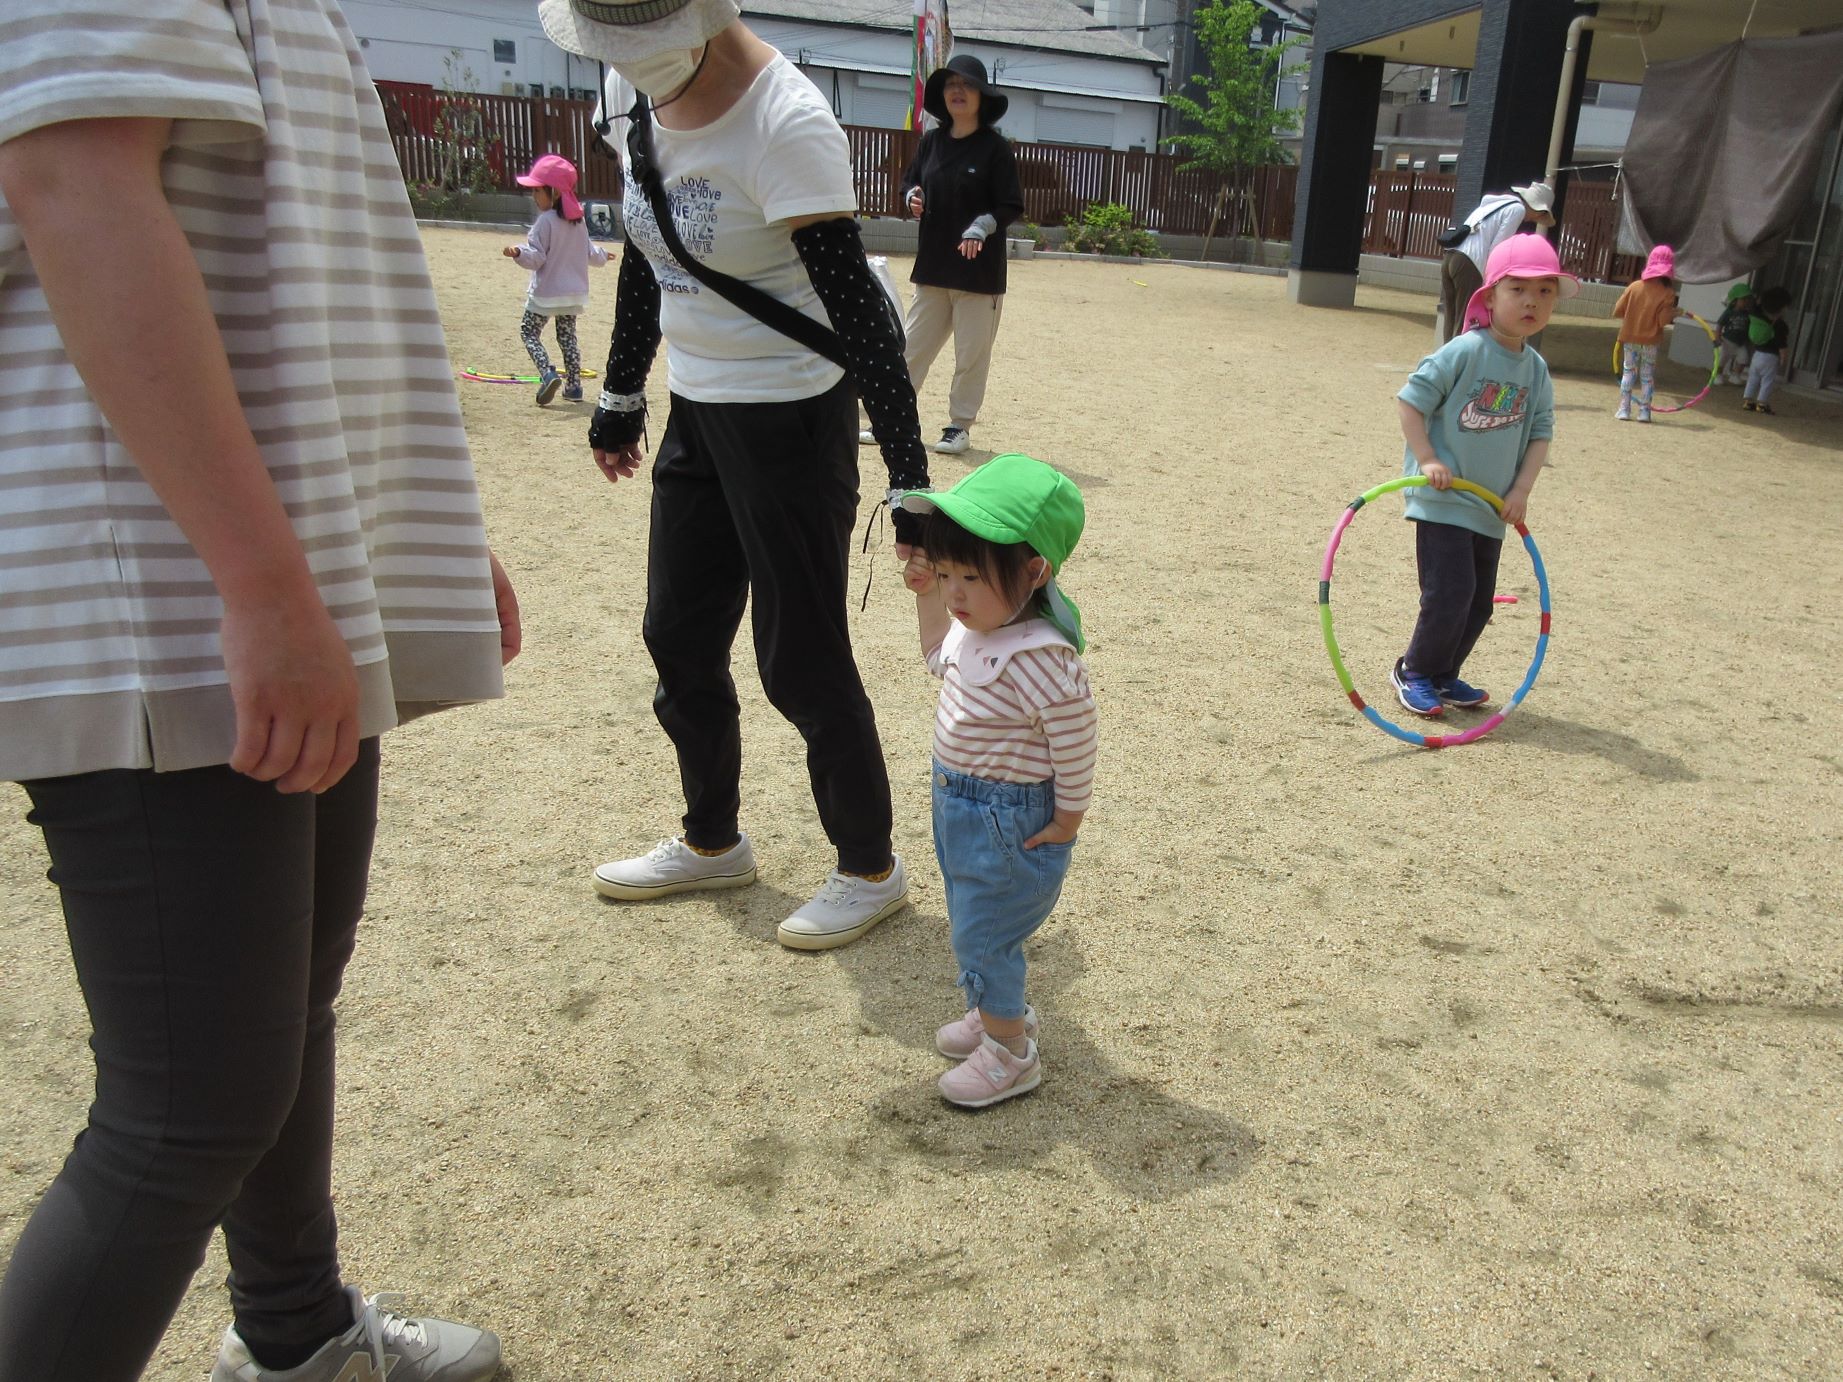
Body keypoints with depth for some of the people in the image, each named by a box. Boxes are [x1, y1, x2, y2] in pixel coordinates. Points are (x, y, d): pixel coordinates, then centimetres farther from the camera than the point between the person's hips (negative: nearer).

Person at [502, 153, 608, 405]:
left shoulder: (546, 221, -15)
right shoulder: (579, 221, 7)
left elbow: (536, 257, -20)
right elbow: (589, 253, 18)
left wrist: (518, 252, -37)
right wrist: (602, 255, 40)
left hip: (546, 292, -7)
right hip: (574, 293, 7)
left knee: (529, 332, 2)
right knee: (567, 337, 15)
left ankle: (548, 374, -19)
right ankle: (573, 386, 15)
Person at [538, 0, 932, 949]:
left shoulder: (784, 122, -22)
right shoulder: (635, 94, 2)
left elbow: (853, 302, -25)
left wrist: (910, 478, -27)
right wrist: (621, 395, 19)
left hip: (790, 418, -8)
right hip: (697, 409, 8)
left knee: (800, 660, 0)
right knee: (679, 639, 15)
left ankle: (872, 870, 21)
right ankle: (712, 843, 36)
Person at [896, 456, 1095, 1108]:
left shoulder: (1036, 658, -33)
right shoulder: (975, 626, -3)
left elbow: (1075, 737, -28)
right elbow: (940, 658, 19)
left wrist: (1066, 820, -18)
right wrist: (927, 595, 8)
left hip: (1010, 822, -9)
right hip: (961, 807, 9)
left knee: (982, 936, 5)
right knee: (971, 924, 25)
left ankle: (1011, 1054, 26)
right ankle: (999, 1010, 47)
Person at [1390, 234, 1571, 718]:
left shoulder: (1536, 370, 6)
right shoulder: (1464, 352, -13)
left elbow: (1540, 434, 8)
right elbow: (1410, 400, -11)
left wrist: (1521, 491, -4)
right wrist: (1427, 460, -18)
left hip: (1492, 509, 7)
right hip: (1443, 499, -7)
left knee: (1479, 602, 12)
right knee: (1450, 592, -11)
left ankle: (1443, 676, 29)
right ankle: (1413, 671, 10)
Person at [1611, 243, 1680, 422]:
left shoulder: (1634, 286, -4)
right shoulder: (1668, 292, -11)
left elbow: (1617, 311, -2)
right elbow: (1664, 320, -15)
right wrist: (1673, 313, 4)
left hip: (1630, 338, 2)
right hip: (1650, 341, -2)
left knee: (1628, 372, 13)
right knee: (1647, 376, 10)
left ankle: (1624, 409, 8)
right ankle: (1644, 411, 9)